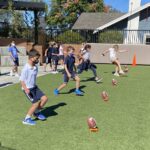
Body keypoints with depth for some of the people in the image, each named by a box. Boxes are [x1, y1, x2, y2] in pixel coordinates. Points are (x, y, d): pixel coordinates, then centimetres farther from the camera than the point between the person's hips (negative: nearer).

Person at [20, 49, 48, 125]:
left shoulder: (35, 67, 2)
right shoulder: (26, 68, -20)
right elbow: (22, 80, -19)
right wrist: (26, 89, -28)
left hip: (34, 87, 8)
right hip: (28, 89, -8)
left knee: (44, 98, 0)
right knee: (36, 103, -8)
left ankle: (36, 112, 21)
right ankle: (27, 119, 10)